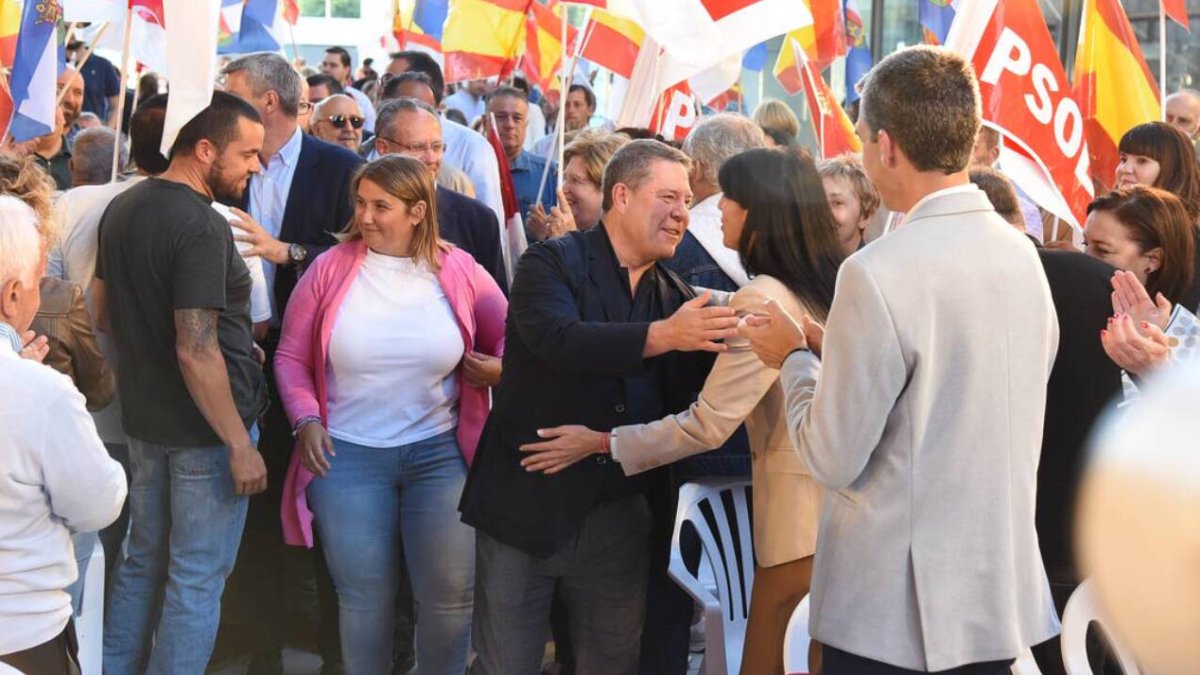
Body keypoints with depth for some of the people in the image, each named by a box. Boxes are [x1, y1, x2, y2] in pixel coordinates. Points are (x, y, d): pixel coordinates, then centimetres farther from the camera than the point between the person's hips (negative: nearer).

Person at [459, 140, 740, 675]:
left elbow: (685, 399, 3)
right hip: (526, 506, -4)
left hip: (617, 516, 5)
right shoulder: (552, 264, -6)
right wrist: (662, 335, -34)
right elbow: (561, 339, -26)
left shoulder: (674, 294, 9)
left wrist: (724, 344, -14)